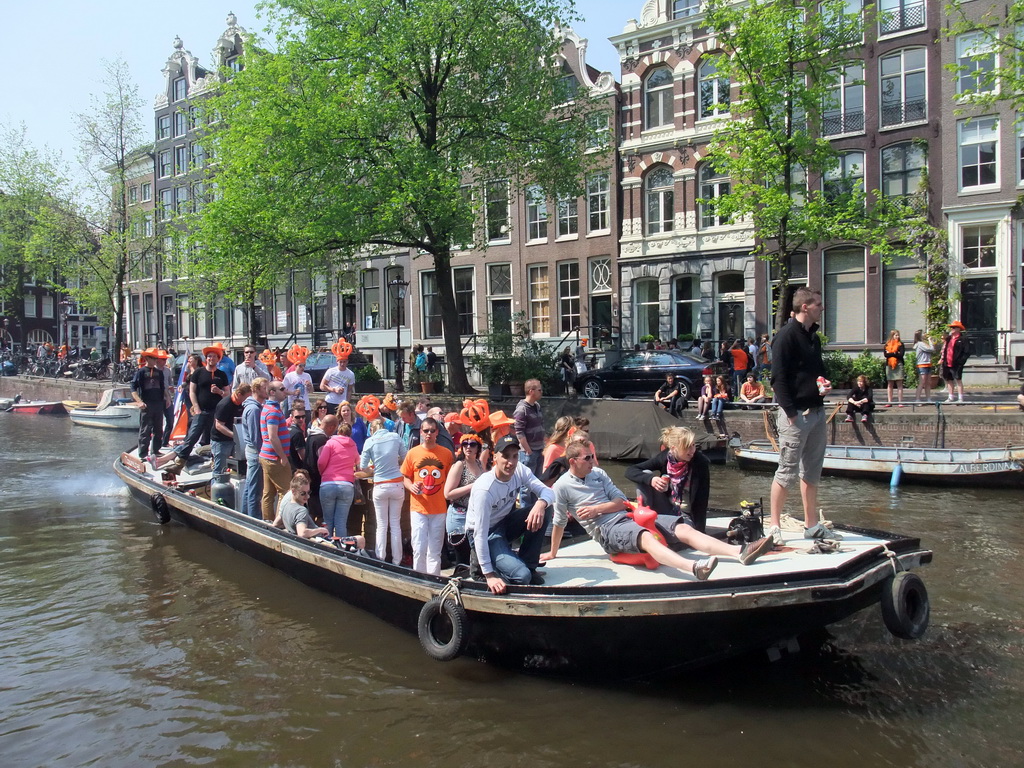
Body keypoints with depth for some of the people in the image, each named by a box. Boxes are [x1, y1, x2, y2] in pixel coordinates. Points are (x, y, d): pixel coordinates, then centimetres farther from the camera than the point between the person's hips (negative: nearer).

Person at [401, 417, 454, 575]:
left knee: (435, 551, 9)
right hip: (418, 508, 0)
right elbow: (405, 477, 9)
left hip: (439, 509, 1)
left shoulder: (446, 453, 2)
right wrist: (411, 487, -11)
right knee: (419, 549, -1)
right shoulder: (412, 453, 2)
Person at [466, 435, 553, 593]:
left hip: (505, 522, 7)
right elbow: (481, 534, -30)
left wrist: (541, 503, -43)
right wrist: (489, 575, -32)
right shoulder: (484, 489, -31)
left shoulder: (520, 470, -12)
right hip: (487, 535, -7)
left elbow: (547, 491, -17)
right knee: (522, 575, -26)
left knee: (545, 510, -17)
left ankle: (528, 566, -3)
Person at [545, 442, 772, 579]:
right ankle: (694, 568, -67)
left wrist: (596, 509, -6)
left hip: (629, 516, 7)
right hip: (607, 530, -7)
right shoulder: (562, 486, 0)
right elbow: (559, 522, 9)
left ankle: (741, 551, -26)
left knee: (684, 529, -13)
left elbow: (621, 502, 10)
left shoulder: (597, 473, 14)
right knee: (646, 537, -40)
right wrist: (552, 553, 14)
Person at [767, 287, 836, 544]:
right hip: (796, 413, -9)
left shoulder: (813, 336, 15)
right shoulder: (787, 335, -11)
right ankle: (774, 526, 4)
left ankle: (811, 525, 22)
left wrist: (824, 384, 6)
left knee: (812, 471, 13)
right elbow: (778, 378, -16)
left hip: (816, 411, 9)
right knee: (787, 471, -4)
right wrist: (791, 412, -20)